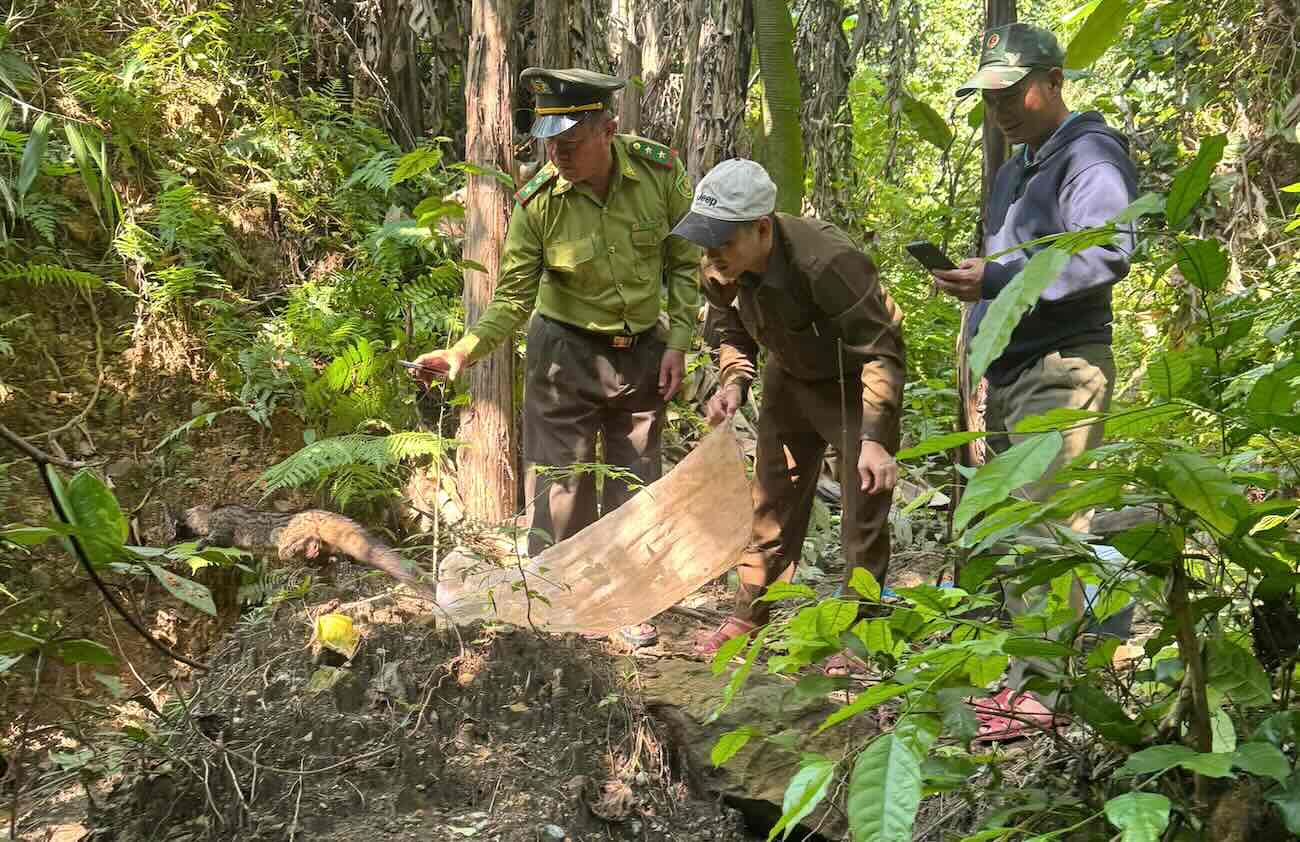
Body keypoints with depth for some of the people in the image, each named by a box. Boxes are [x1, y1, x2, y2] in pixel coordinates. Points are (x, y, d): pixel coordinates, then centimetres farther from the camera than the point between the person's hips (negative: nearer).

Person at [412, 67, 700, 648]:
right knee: (561, 485, 2)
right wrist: (464, 351, -29)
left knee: (635, 482, 13)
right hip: (566, 352, -2)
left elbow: (684, 262, -3)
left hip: (643, 351, 2)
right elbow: (514, 297, -14)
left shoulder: (659, 173, -16)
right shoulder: (537, 202, -19)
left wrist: (679, 343, -6)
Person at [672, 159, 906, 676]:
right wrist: (733, 384, -17)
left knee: (863, 510, -4)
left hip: (855, 382, -6)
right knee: (771, 497, 11)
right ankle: (747, 618, 24)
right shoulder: (721, 270, -18)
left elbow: (881, 352, -33)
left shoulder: (829, 262, -39)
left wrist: (874, 440, -41)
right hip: (792, 376, 6)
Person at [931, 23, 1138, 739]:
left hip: (1059, 370, -9)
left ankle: (1037, 690, -10)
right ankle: (1022, 665, 15)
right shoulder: (1016, 167, 23)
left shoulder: (1088, 153, -7)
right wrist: (975, 282, 12)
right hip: (1006, 371, 10)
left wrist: (997, 280, -25)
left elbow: (1109, 255, -21)